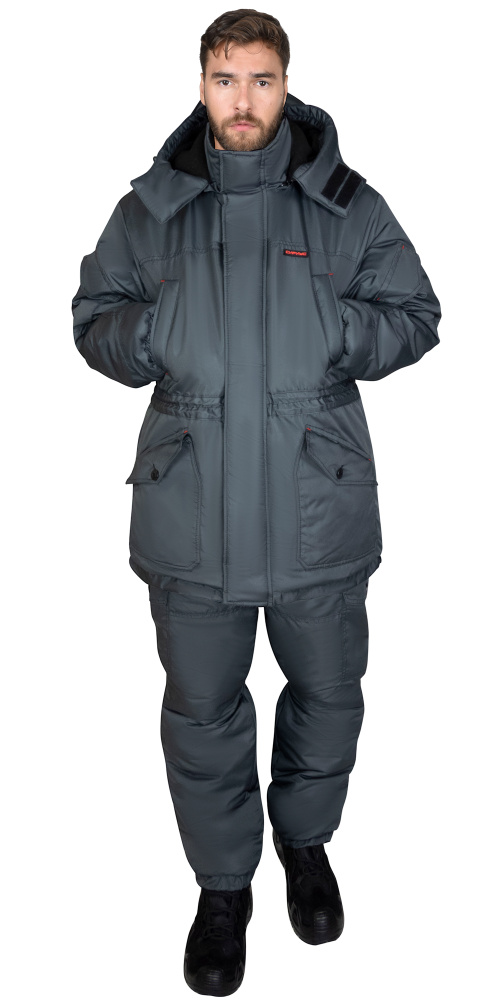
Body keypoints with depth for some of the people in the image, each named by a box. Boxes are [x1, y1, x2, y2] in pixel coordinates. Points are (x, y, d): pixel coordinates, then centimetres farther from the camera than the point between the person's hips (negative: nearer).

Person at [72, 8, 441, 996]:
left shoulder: (348, 203, 2)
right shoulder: (150, 207, 6)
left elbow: (417, 315, 6)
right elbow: (91, 319, 10)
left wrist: (338, 329, -14)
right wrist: (148, 333, -12)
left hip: (320, 511, 0)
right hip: (191, 515, 1)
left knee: (327, 690, 16)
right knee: (202, 709, 10)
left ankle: (306, 838, 47)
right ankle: (223, 882, 36)